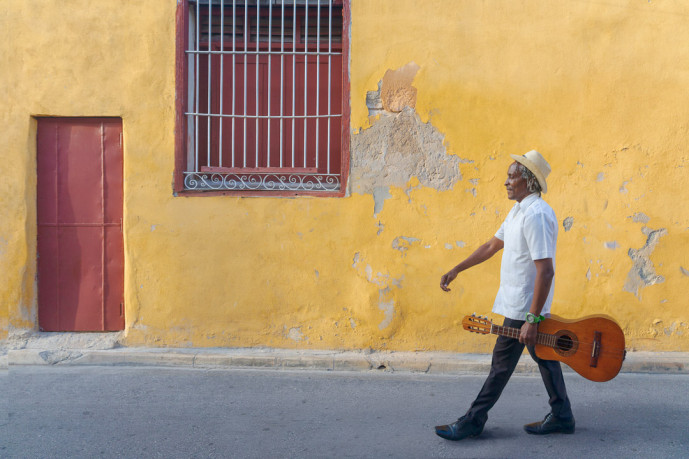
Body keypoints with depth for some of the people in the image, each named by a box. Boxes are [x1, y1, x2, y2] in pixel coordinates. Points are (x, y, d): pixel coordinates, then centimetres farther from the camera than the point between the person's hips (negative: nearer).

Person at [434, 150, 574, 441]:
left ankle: (473, 421, 12)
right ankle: (561, 417, 28)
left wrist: (532, 319, -27)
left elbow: (545, 270, -27)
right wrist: (456, 270, 18)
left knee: (502, 363, 1)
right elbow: (492, 246, 19)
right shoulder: (520, 211, 11)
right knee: (544, 357, 16)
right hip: (526, 304, 10)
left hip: (523, 307, -10)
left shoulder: (536, 215, -23)